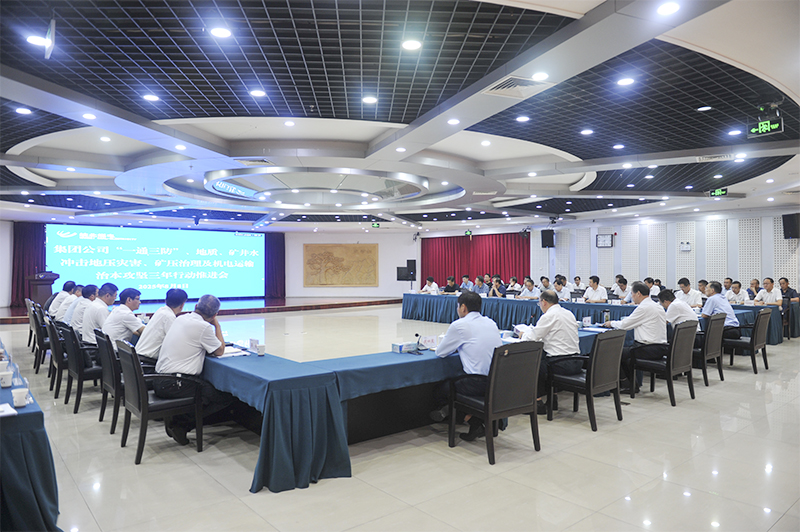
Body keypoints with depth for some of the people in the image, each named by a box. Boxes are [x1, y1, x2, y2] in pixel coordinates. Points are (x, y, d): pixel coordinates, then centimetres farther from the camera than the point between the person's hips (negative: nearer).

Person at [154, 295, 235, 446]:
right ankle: (181, 423, -4)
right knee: (226, 396, -4)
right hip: (174, 385, -9)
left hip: (159, 381, 9)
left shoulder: (180, 319, 11)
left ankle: (177, 421, 8)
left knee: (209, 385, 25)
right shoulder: (203, 327, -14)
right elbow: (220, 351, 0)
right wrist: (217, 325, 9)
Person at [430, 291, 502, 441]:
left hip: (479, 383, -7)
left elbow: (440, 352, 2)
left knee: (441, 389, 13)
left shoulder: (459, 325, -7)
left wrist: (455, 347, 22)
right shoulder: (491, 322, 13)